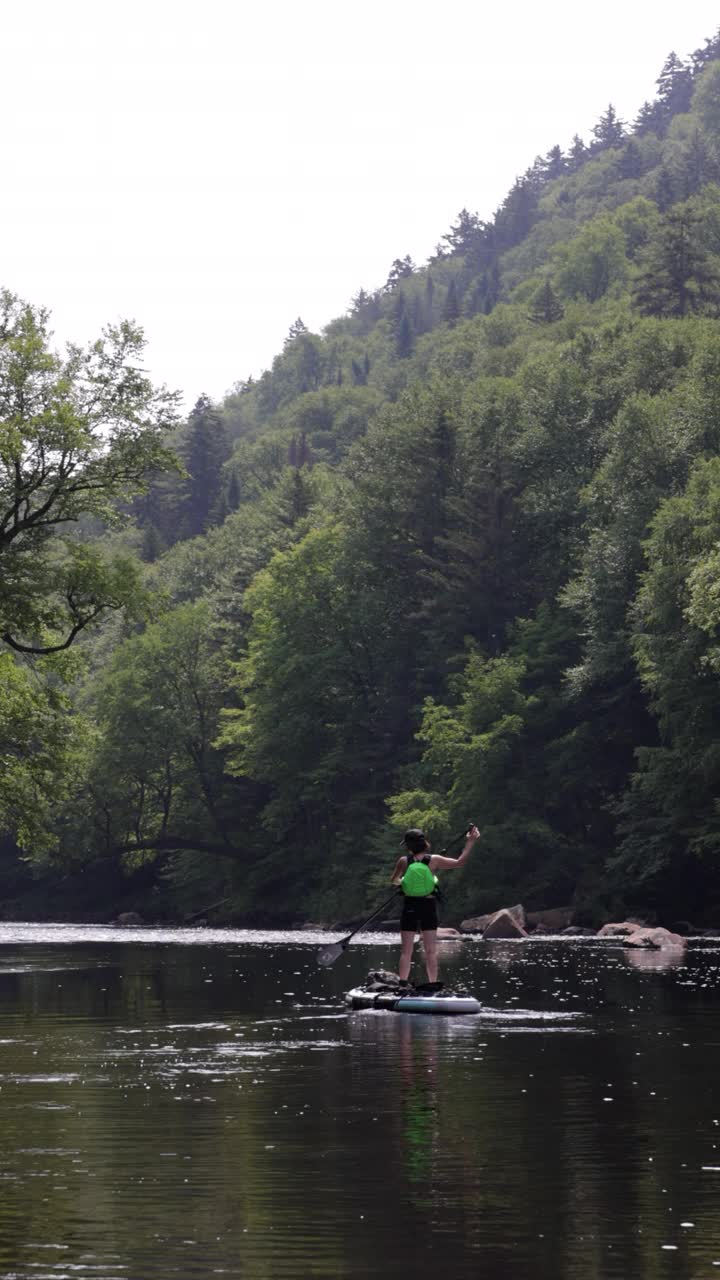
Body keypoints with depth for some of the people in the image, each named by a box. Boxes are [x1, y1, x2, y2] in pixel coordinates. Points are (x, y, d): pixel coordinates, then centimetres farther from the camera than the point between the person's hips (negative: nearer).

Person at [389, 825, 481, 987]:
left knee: (406, 951, 5)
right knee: (431, 952, 5)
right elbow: (460, 861, 1)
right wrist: (470, 841, 7)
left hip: (410, 908, 0)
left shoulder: (404, 861, -6)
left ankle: (402, 985, 0)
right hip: (428, 907, 0)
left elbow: (393, 881, 9)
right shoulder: (433, 860, -6)